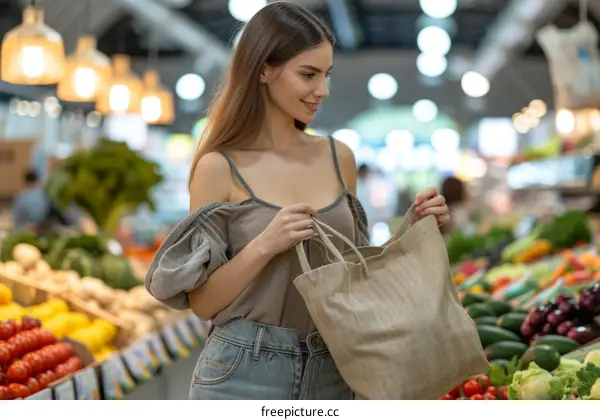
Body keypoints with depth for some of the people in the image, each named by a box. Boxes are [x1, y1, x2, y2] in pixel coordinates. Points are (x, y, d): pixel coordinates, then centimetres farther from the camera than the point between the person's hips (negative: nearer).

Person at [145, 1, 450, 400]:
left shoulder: (339, 157, 4)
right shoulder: (220, 168, -8)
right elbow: (201, 302, -7)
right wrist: (265, 245, -20)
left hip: (330, 374, 4)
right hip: (243, 377, -4)